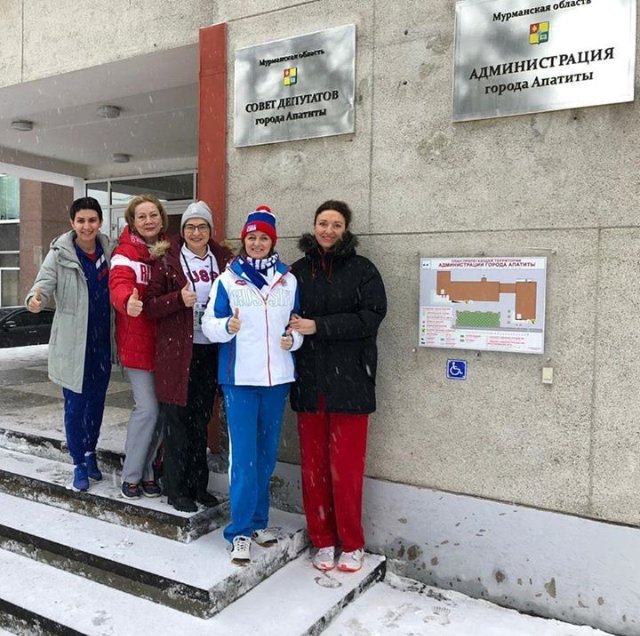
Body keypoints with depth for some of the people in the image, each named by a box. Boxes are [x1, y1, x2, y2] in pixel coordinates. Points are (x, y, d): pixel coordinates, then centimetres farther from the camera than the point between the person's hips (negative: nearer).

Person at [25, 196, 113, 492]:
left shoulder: (109, 251, 2)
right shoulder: (60, 253, -9)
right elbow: (45, 282, -21)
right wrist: (35, 299, -42)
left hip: (102, 342, 4)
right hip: (73, 343, -4)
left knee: (96, 401, 16)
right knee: (75, 404, 4)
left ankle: (90, 453, 36)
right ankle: (79, 464, 21)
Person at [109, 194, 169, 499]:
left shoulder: (170, 249, 9)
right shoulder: (126, 251, -8)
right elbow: (119, 283, -27)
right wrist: (127, 301, -48)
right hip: (137, 341, -5)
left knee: (163, 408, 10)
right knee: (148, 408, -7)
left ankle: (146, 470, 26)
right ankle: (131, 476, 12)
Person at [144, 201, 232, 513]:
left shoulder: (223, 259, 8)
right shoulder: (167, 261, -3)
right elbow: (149, 305, -5)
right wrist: (178, 299, -21)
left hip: (210, 351, 4)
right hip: (177, 351, -4)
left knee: (201, 420, 13)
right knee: (176, 420, 2)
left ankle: (198, 484, 26)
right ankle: (175, 488, 16)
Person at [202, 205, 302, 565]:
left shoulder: (289, 280, 8)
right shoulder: (228, 279, 1)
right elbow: (209, 323, -2)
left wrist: (294, 339, -7)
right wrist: (227, 326, -23)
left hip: (278, 376, 3)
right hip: (240, 377, -3)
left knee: (267, 452, 13)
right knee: (244, 454, -4)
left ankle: (259, 519, 29)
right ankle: (241, 530, 8)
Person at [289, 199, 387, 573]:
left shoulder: (362, 270, 0)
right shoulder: (299, 271, 10)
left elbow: (371, 316, -10)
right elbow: (289, 318, 13)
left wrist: (319, 326, -15)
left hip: (349, 382, -3)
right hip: (308, 382, 3)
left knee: (346, 468, 1)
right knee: (313, 466, 9)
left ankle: (352, 544, 19)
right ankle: (323, 541, 25)